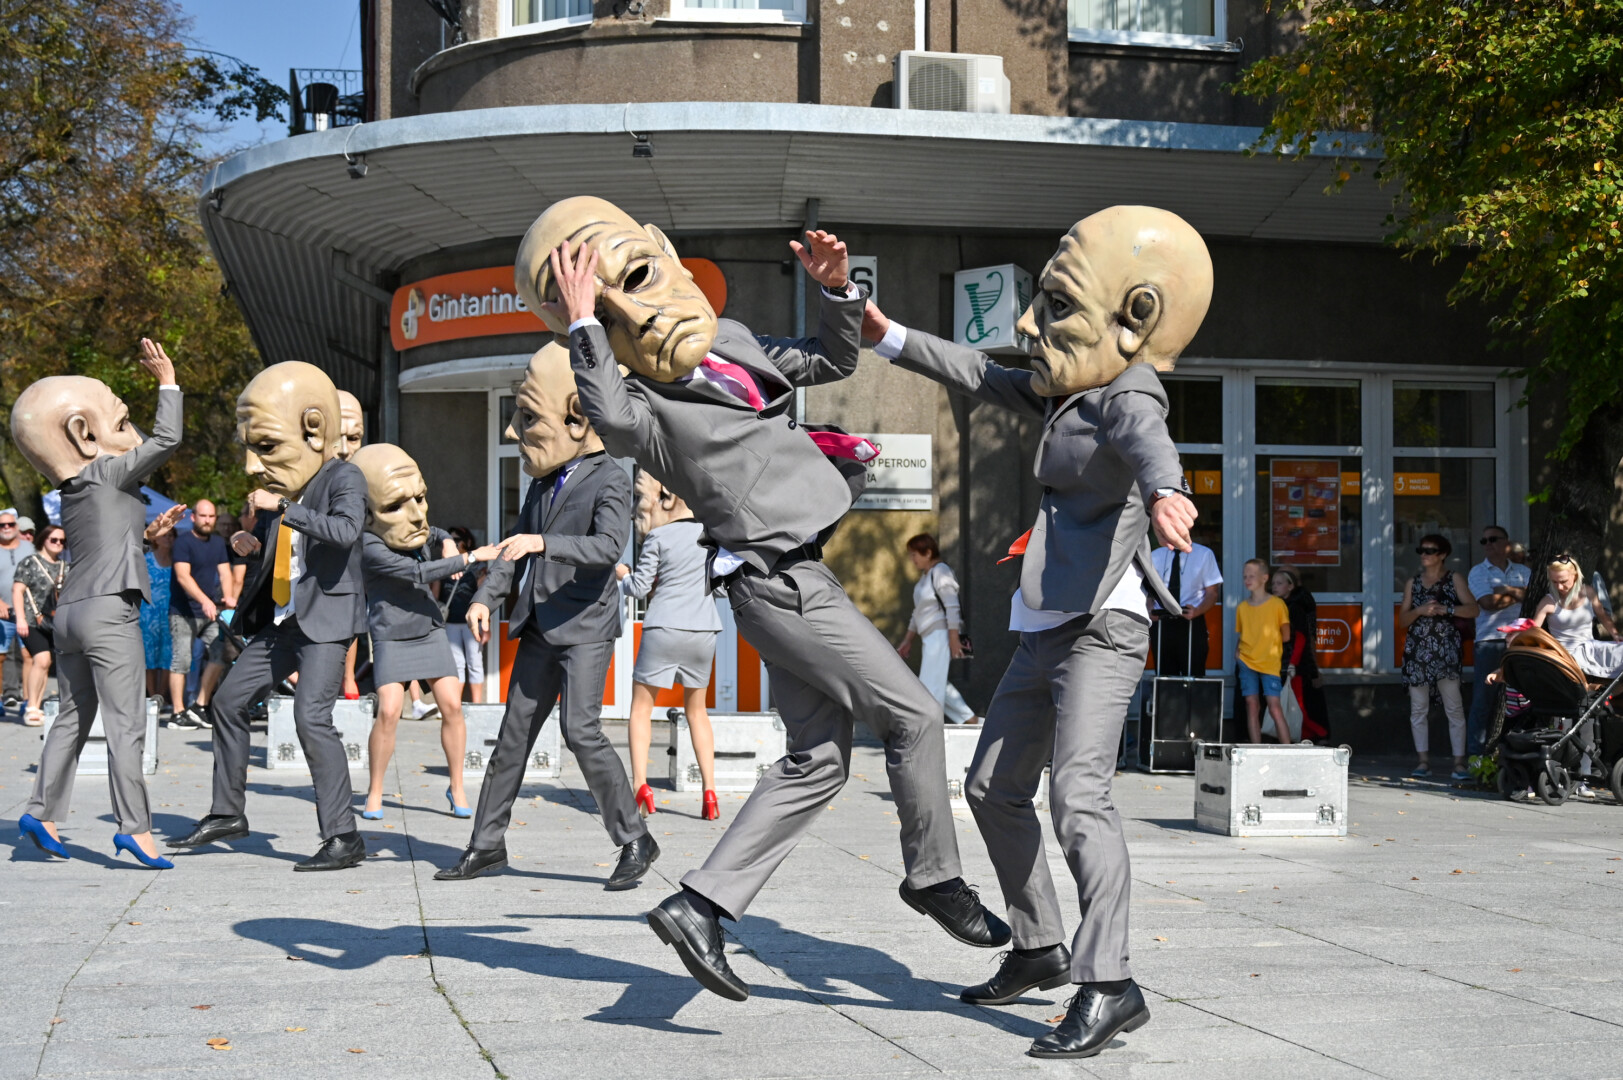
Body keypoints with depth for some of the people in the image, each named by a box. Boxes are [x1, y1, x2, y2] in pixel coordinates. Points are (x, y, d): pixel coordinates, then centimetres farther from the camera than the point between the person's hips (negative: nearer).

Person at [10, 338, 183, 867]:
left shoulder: (73, 491, 15)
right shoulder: (109, 473, -7)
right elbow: (166, 439, -10)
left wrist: (147, 531, 26)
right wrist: (168, 381, -2)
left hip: (70, 611, 8)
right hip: (109, 611, -8)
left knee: (72, 717, 16)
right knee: (126, 724, -7)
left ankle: (43, 811, 18)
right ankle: (134, 826, -10)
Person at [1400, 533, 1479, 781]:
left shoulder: (1454, 579, 6)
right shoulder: (1413, 582, 16)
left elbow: (1473, 609, -5)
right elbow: (1402, 619, 11)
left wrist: (1445, 609, -16)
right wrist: (1420, 610, -7)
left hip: (1445, 649, -4)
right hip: (1417, 649, 4)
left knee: (1454, 708, -6)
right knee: (1418, 709, 1)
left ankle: (1459, 763, -5)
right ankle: (1423, 761, 6)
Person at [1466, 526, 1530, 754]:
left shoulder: (1523, 572, 17)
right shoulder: (1478, 572, 7)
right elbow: (1488, 602, -9)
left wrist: (1507, 589, -9)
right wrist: (1520, 595, 0)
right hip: (1489, 640, -3)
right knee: (1483, 700, -6)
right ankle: (1476, 753, -4)